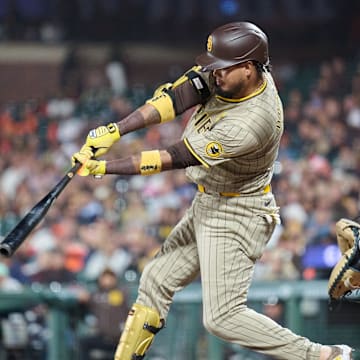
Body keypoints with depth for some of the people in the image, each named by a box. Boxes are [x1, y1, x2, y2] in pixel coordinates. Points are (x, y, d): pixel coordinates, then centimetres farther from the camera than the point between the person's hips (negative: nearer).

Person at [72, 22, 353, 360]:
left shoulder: (253, 122, -33)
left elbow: (176, 158, -29)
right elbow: (174, 97, -11)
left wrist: (106, 167, -25)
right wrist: (114, 130, -21)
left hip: (237, 216, -9)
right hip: (205, 205, 9)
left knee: (223, 317, -10)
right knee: (156, 281, 15)